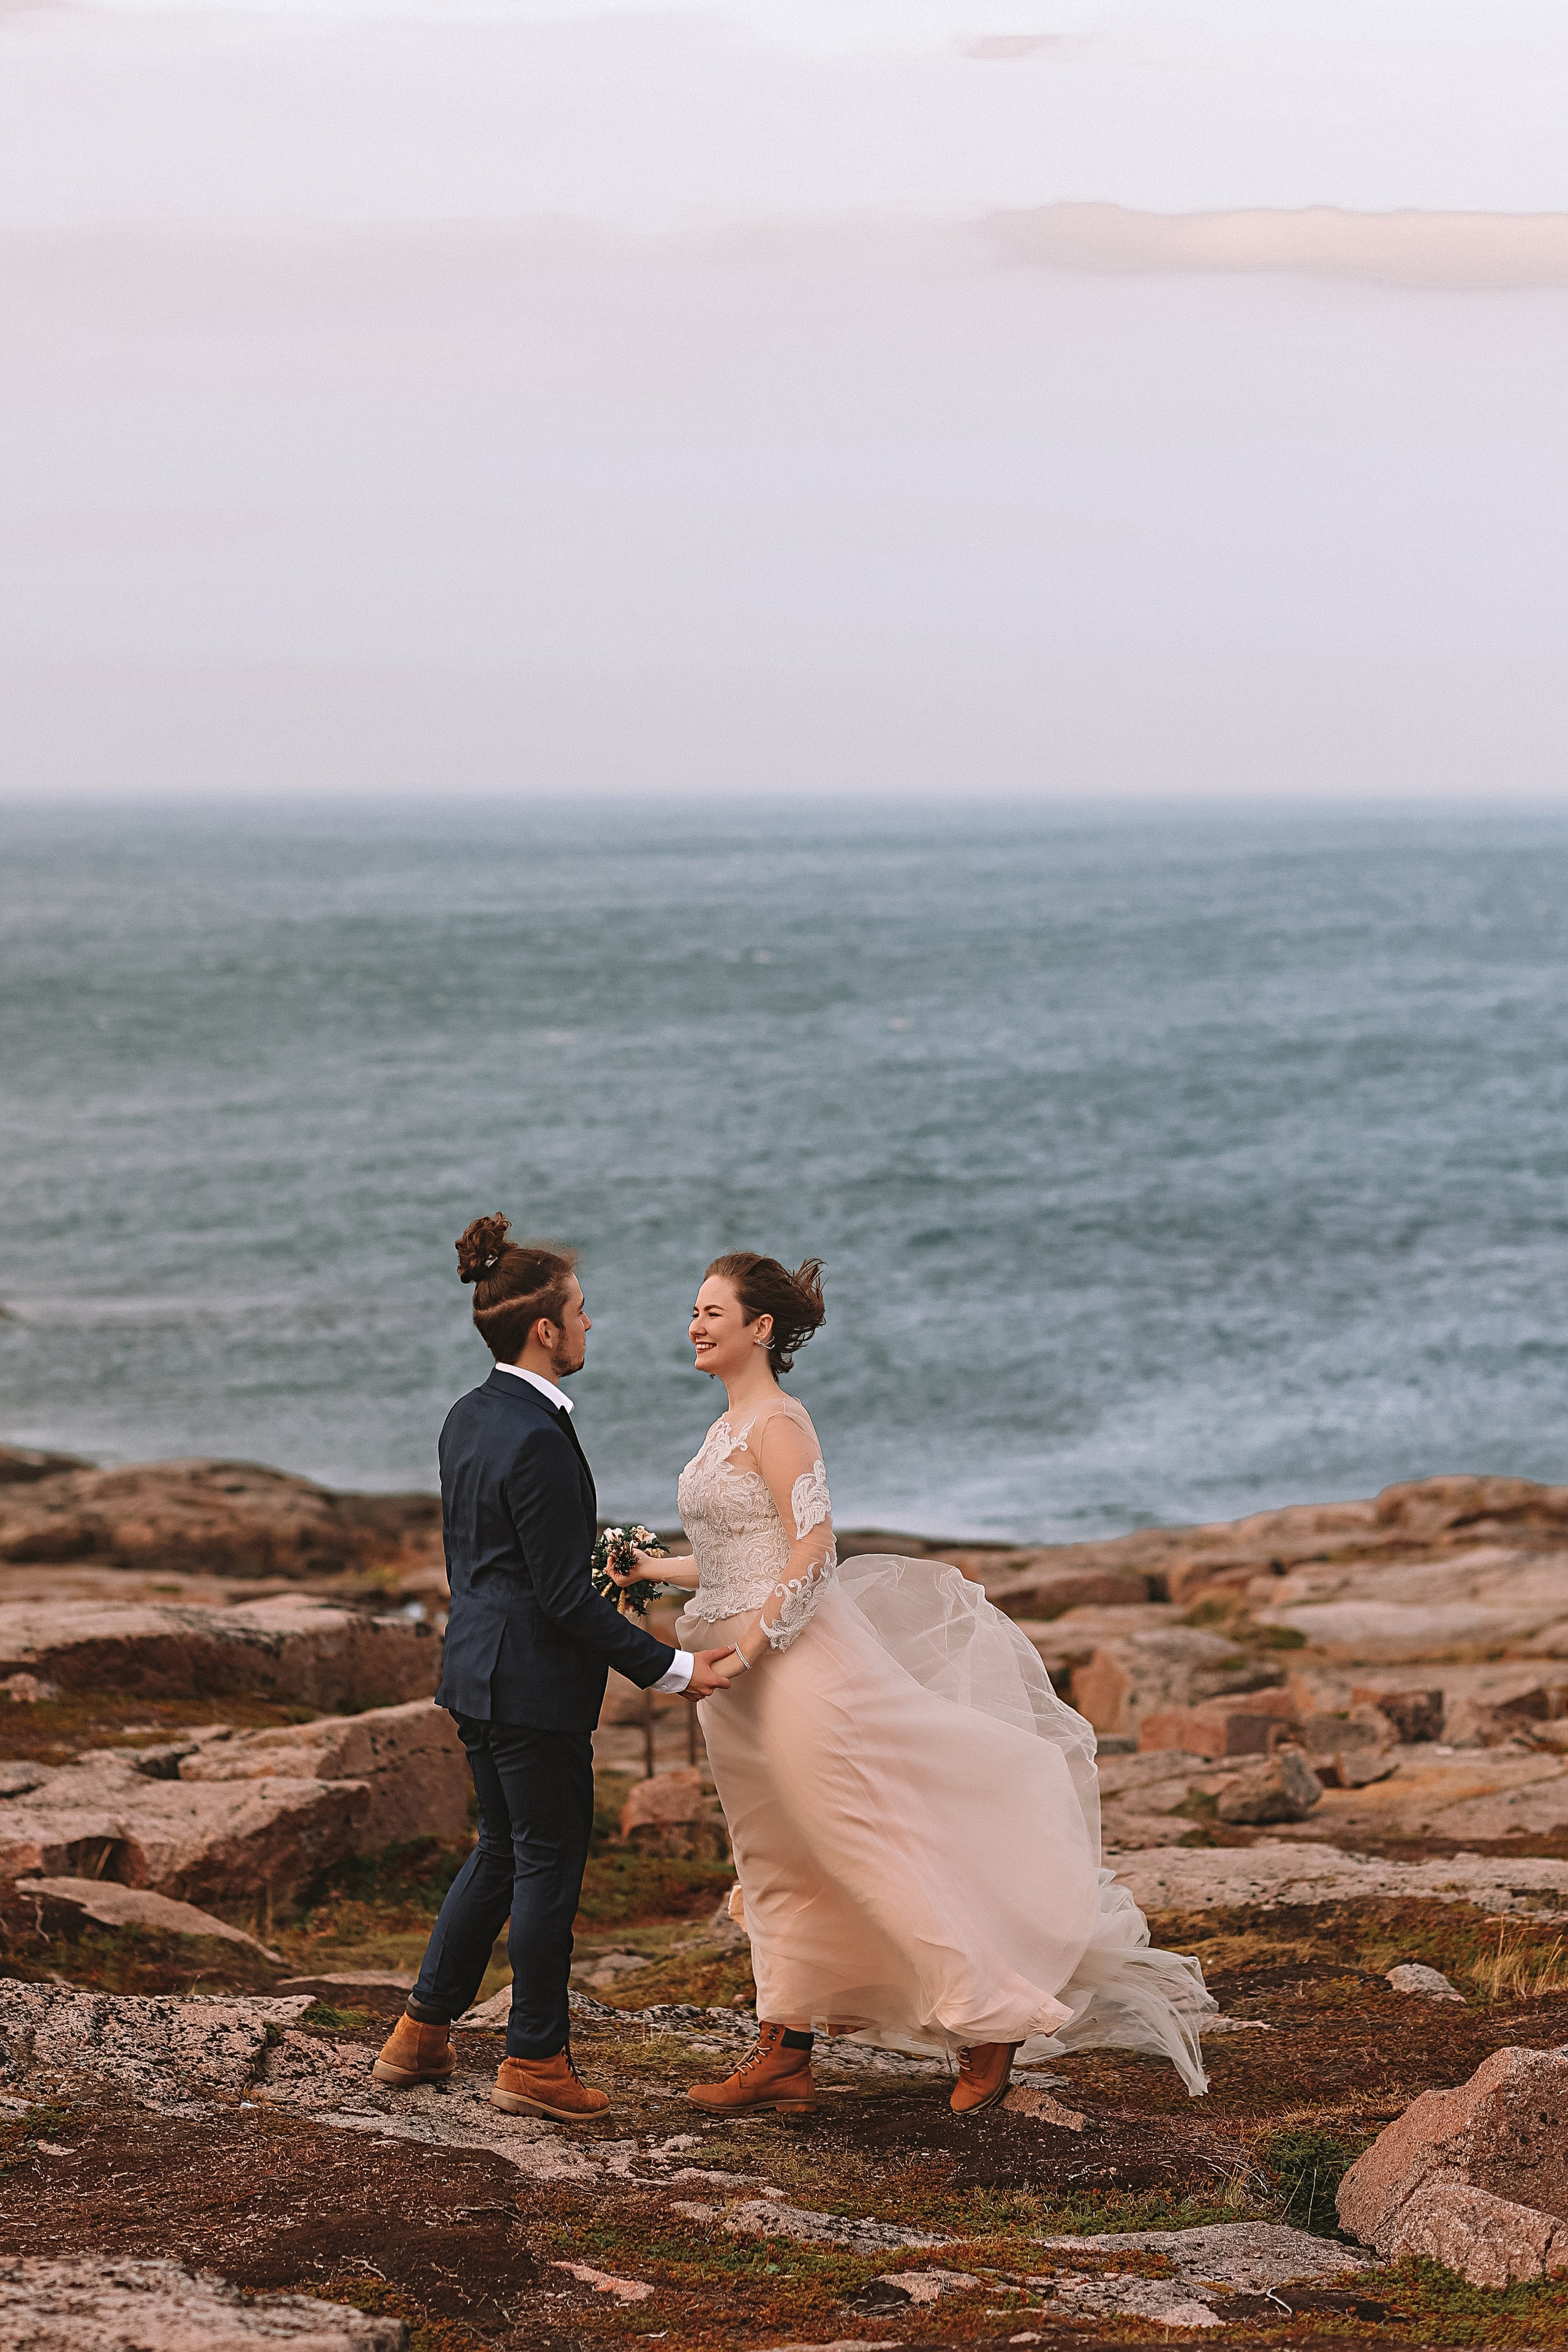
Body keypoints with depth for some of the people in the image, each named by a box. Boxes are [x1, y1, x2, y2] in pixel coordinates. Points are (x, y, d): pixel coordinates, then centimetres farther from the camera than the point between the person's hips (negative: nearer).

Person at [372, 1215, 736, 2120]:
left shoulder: (471, 1416, 6)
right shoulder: (538, 1439, -23)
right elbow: (566, 1596, -22)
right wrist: (671, 1667, -17)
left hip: (479, 1665, 9)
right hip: (534, 1681, -9)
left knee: (502, 1851, 21)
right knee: (550, 1863, 4)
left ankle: (423, 2032, 27)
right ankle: (536, 2062, 14)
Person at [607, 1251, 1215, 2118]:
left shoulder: (776, 1423, -14)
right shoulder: (730, 1428, 15)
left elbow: (811, 1550, -21)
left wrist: (745, 1648, -23)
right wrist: (655, 1569, 14)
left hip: (795, 1660, -10)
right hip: (750, 1675, 10)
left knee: (870, 1847, -6)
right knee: (776, 1862, 12)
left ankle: (987, 2023, 3)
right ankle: (783, 2053, 16)